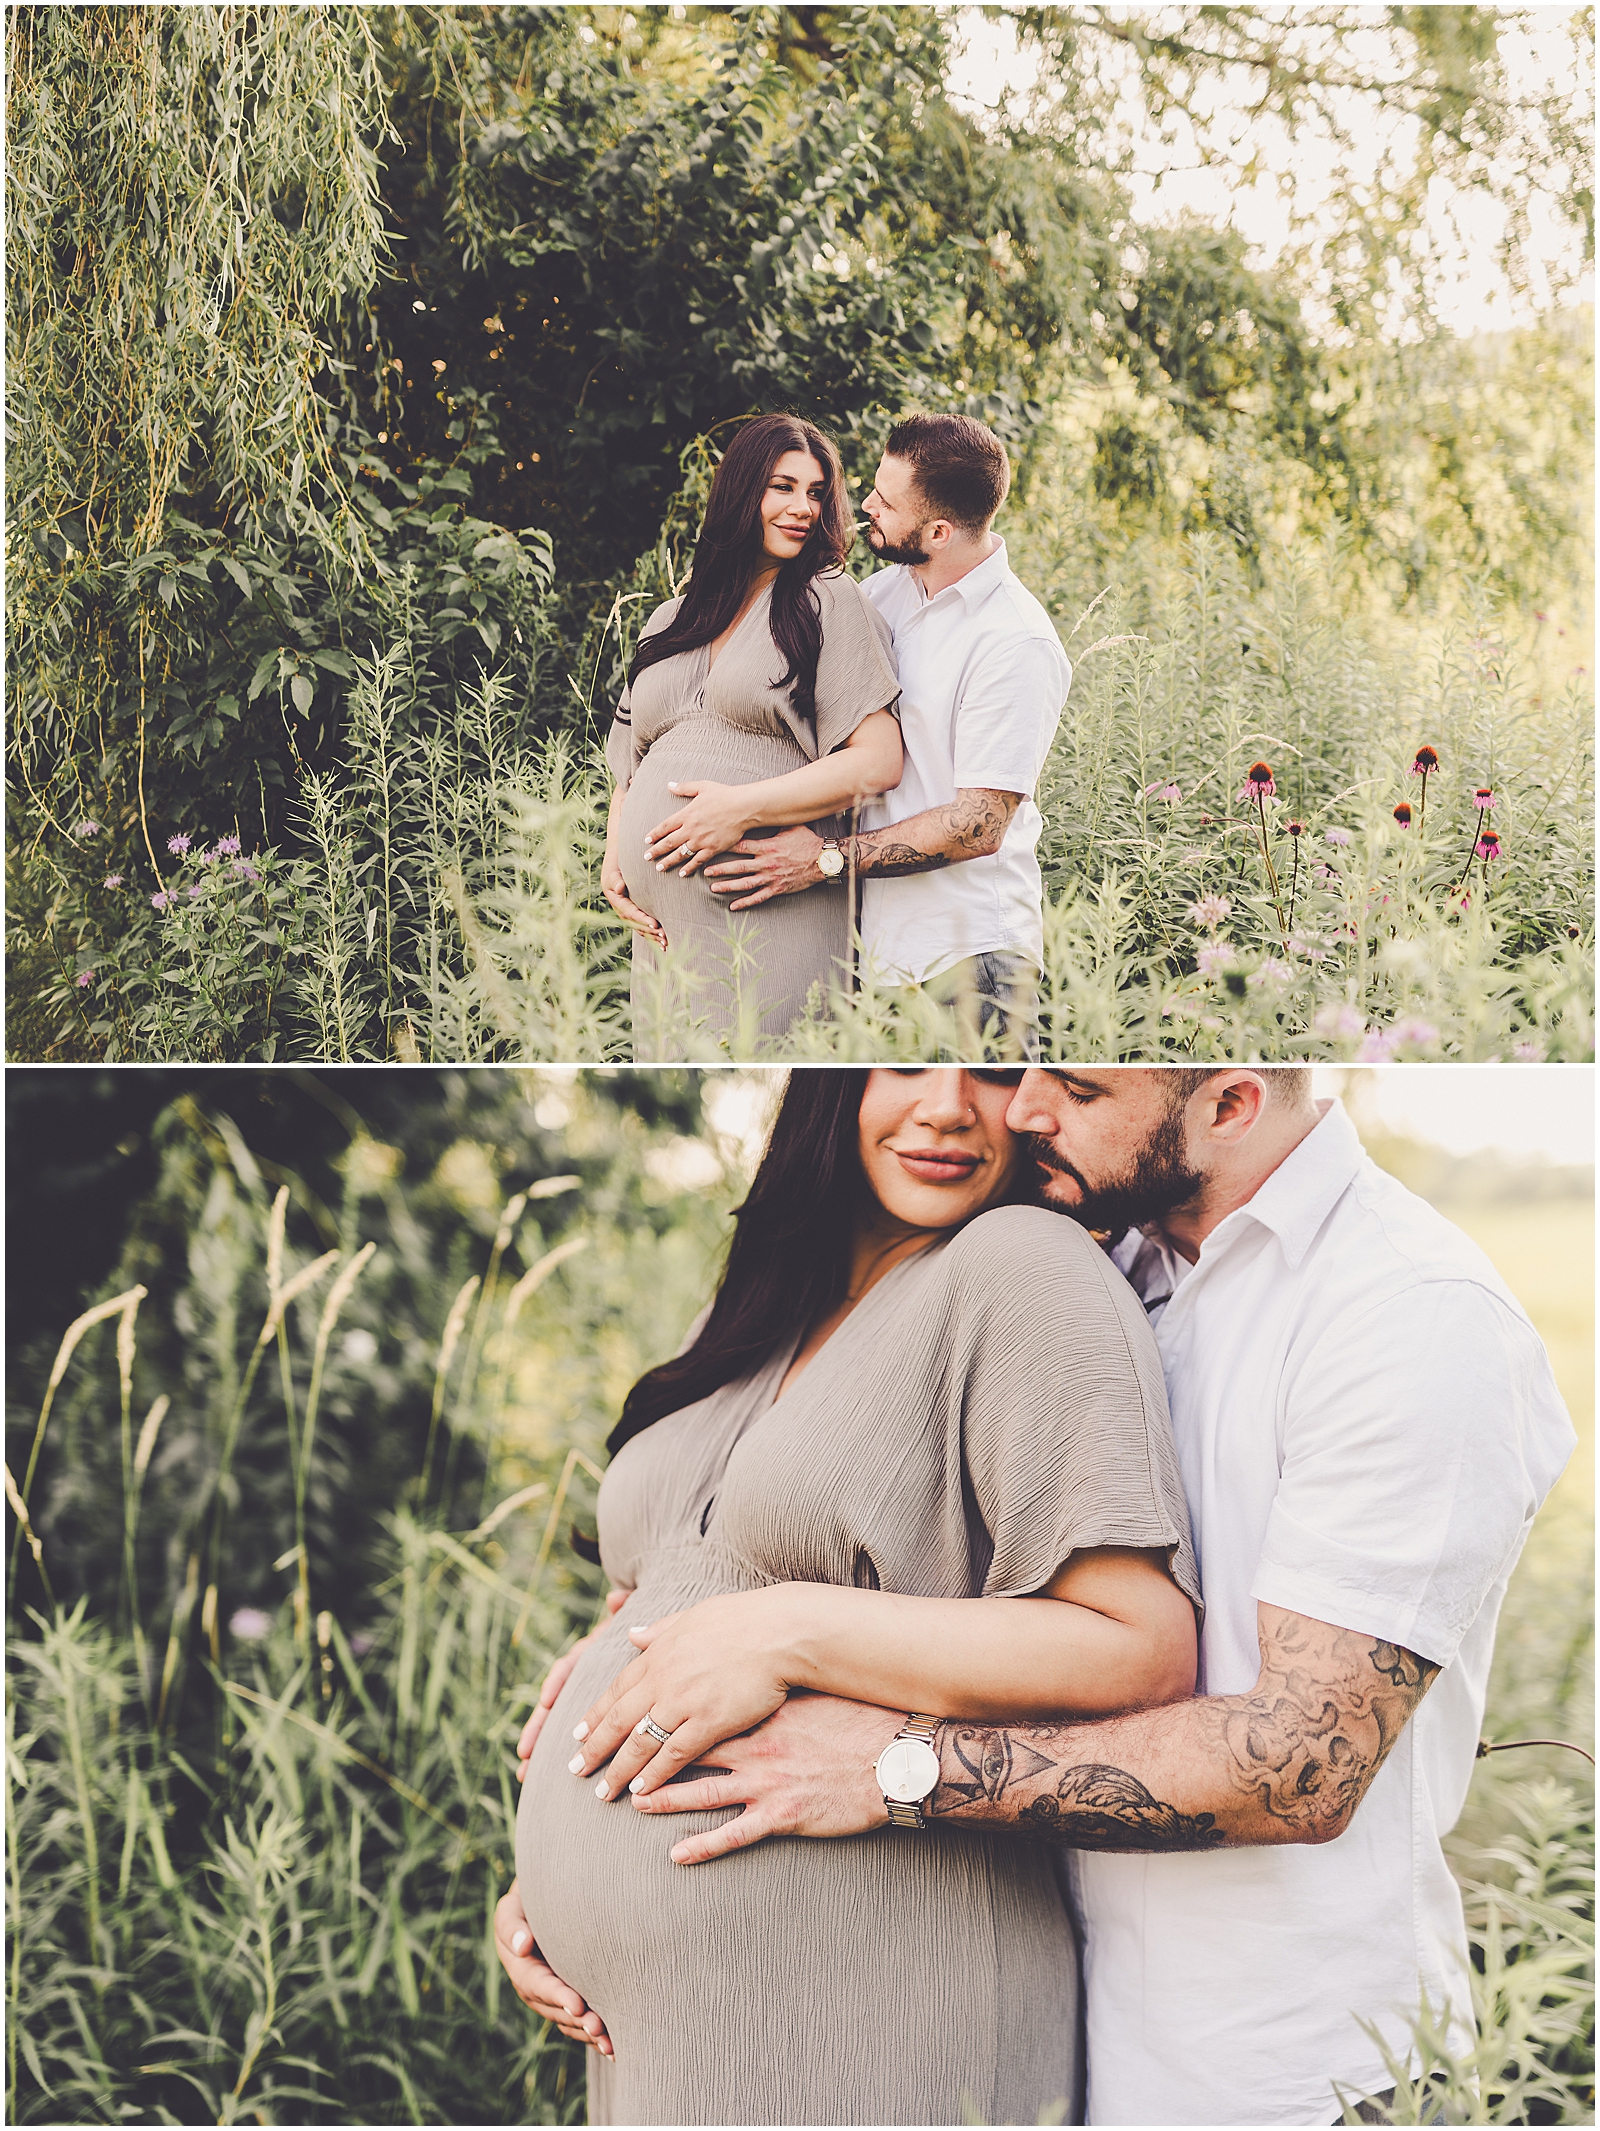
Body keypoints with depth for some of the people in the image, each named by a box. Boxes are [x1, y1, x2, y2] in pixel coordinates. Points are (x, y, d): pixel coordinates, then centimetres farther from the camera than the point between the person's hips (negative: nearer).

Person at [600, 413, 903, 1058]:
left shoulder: (828, 601, 3)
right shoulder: (669, 621, 19)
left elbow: (880, 761, -6)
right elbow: (631, 763, 25)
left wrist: (744, 807, -14)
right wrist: (613, 858, 5)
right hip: (662, 926, 5)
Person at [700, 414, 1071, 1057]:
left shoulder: (1018, 648, -17)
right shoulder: (883, 592, 6)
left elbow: (978, 827, -19)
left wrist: (827, 859, -18)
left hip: (969, 955, -7)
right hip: (878, 932, 7)